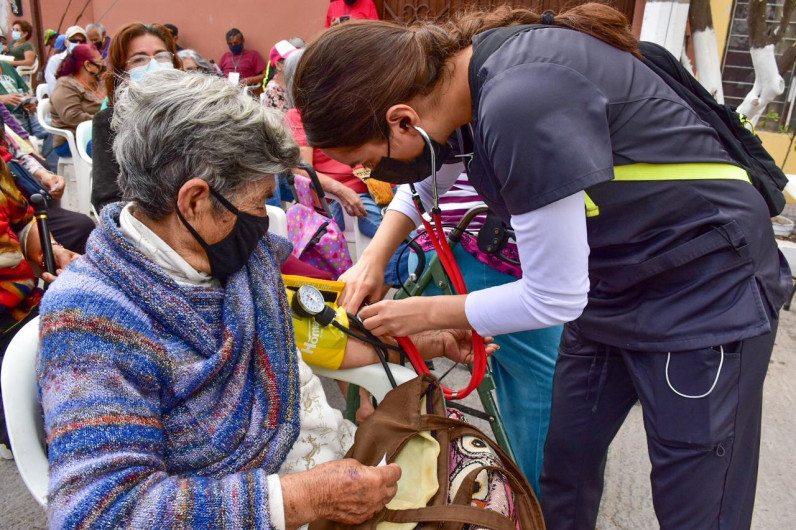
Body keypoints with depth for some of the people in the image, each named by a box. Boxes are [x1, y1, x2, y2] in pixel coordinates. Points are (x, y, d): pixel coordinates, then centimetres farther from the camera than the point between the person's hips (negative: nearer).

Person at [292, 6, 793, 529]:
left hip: (706, 291, -7)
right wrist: (375, 255, 5)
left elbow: (554, 299, -24)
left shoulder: (522, 107, -34)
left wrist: (426, 313, -10)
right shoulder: (460, 62, -7)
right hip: (611, 285, 8)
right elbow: (428, 177, 16)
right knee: (565, 475, 15)